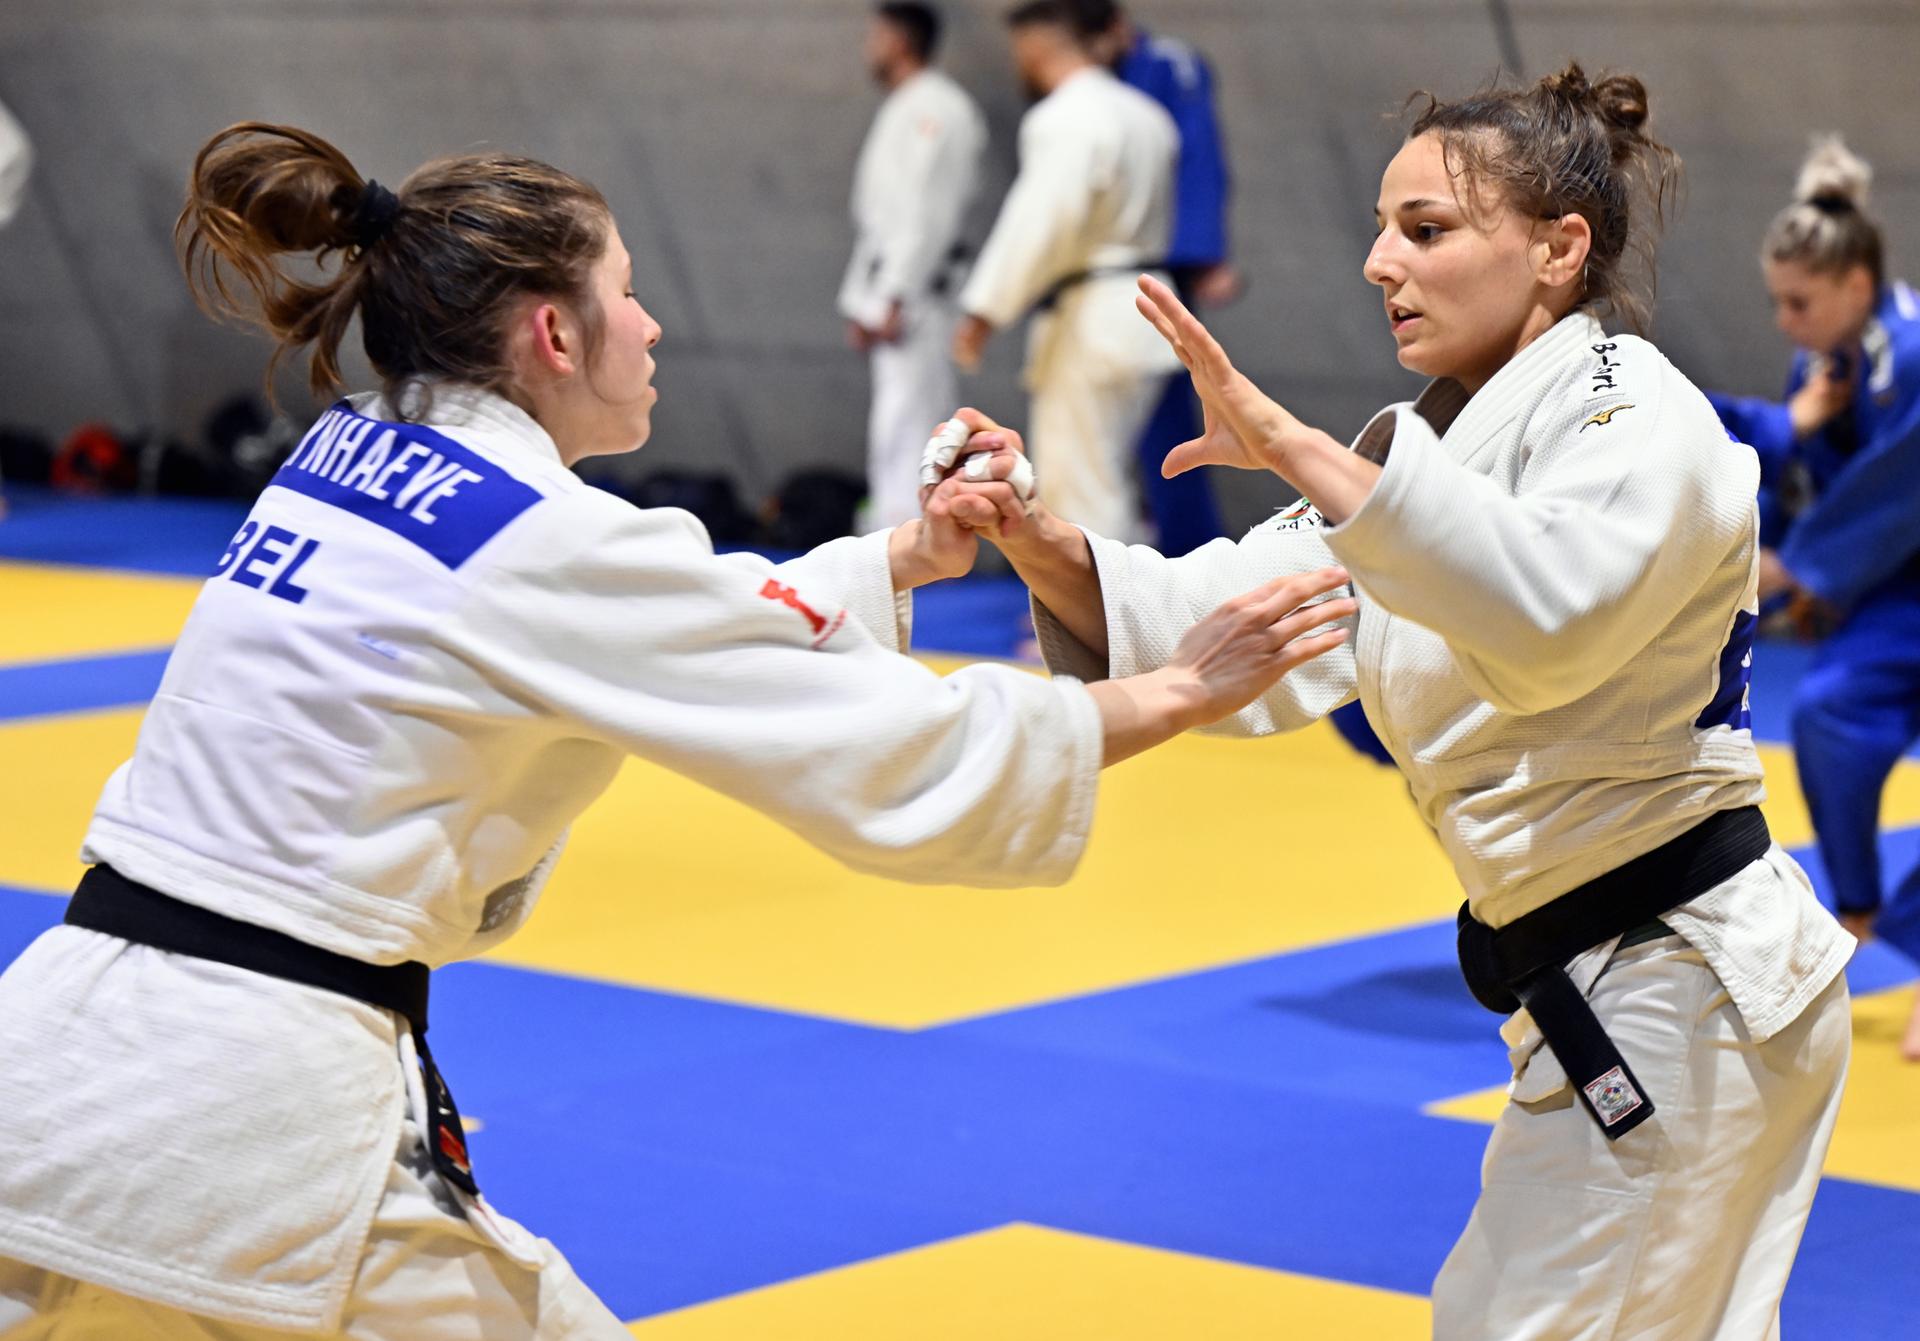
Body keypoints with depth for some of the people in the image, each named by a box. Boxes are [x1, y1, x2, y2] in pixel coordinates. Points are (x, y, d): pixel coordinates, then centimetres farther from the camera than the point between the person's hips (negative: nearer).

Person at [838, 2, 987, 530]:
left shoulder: (934, 109, -13)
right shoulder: (902, 110, 18)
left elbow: (926, 213, -20)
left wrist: (893, 299, -23)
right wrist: (861, 302, 21)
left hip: (915, 290, -10)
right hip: (889, 293, 10)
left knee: (903, 424, -12)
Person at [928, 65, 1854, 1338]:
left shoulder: (1634, 412, -15)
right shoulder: (1432, 443, 13)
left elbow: (1550, 613, -37)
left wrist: (1294, 448, -38)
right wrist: (1040, 539, -16)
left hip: (1683, 996, -9)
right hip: (1610, 1001, 9)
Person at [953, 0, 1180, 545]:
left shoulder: (1063, 118, -15)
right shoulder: (1145, 115, 15)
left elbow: (1041, 219, -24)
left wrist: (986, 311, -23)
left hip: (1087, 324, -10)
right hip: (1142, 314, 10)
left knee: (1078, 485, -5)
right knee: (1107, 477, 19)